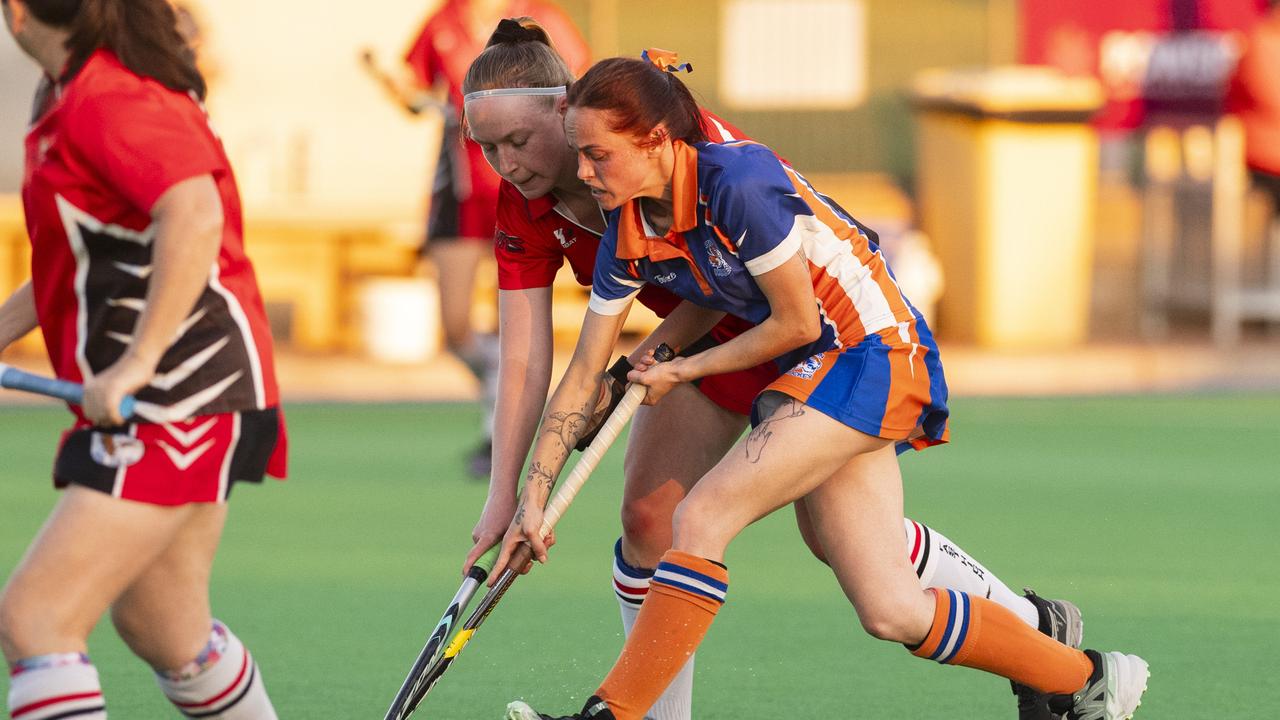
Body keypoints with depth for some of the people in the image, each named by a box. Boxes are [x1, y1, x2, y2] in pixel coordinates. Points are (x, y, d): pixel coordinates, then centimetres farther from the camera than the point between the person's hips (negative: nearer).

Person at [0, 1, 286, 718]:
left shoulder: (106, 100, -18)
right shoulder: (74, 97, 14)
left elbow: (195, 217, -32)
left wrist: (137, 362, -33)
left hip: (177, 400, -11)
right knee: (161, 630, 26)